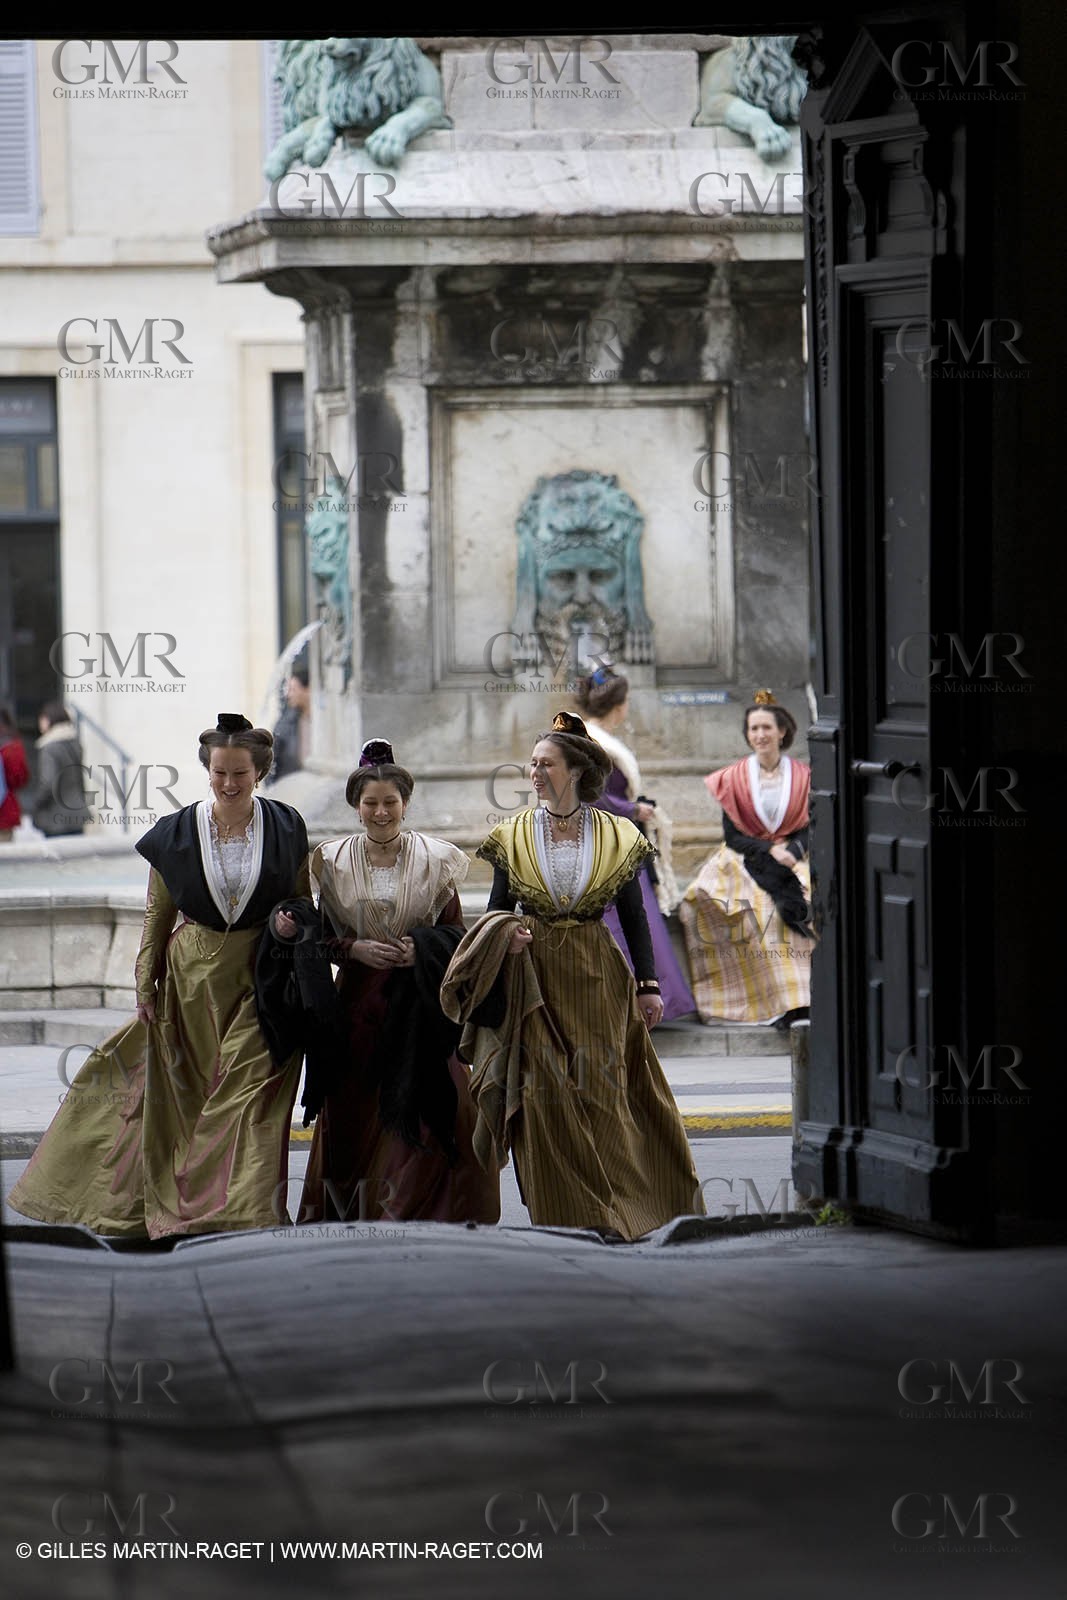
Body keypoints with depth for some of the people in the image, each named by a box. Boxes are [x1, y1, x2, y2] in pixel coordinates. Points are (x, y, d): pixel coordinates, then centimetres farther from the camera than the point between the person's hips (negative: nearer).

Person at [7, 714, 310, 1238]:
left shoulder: (285, 829, -1)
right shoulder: (177, 834, 0)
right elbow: (157, 915, 5)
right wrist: (145, 986, 1)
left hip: (260, 982, -1)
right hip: (192, 976, 1)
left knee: (249, 1092, -8)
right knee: (182, 1094, 7)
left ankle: (242, 1213, -6)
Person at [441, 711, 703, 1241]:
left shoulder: (615, 837, 3)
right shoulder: (514, 837, 5)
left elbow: (634, 917, 6)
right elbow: (496, 911, 8)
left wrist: (647, 984, 0)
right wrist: (506, 935, -15)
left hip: (595, 978, -1)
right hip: (534, 978, 1)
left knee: (600, 1093, -2)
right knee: (543, 1096, -6)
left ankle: (611, 1215, 7)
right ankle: (564, 1217, 0)